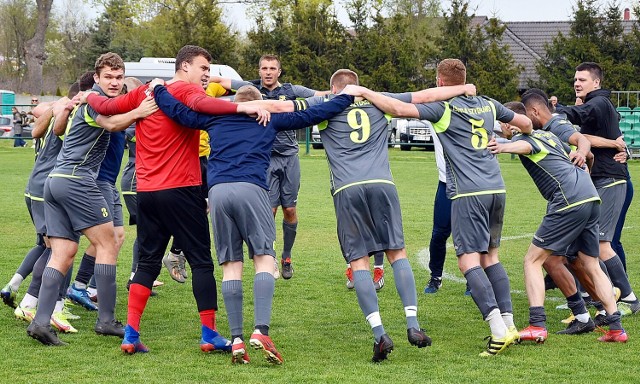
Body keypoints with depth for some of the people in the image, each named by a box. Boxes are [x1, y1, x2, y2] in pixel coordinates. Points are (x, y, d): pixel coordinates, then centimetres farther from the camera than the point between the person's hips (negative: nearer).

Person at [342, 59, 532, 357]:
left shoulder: (443, 107, -3)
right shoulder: (488, 105, 16)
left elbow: (399, 109, -15)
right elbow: (525, 122, 29)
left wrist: (363, 92, -4)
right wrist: (523, 135, 53)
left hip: (468, 193, -7)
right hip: (496, 188, 7)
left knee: (469, 260, -8)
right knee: (490, 256, 18)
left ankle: (499, 331, -20)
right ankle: (508, 323, 13)